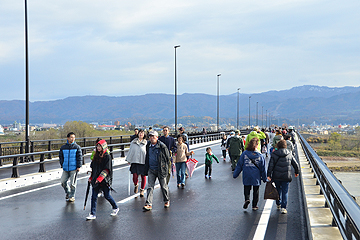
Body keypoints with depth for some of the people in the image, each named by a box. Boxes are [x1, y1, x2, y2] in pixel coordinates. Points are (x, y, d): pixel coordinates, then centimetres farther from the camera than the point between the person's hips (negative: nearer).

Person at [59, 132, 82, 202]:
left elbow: (79, 157, -2)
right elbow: (61, 156, 16)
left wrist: (78, 166, -7)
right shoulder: (63, 147, 5)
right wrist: (62, 165, 9)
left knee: (72, 183, 0)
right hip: (65, 168, 3)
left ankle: (72, 196, 13)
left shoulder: (77, 147, -1)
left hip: (74, 168, -3)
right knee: (63, 181, 2)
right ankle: (67, 192, 28)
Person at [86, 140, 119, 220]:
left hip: (104, 180, -6)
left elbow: (106, 170, -15)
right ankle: (93, 214, 4)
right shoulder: (96, 156, 11)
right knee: (94, 197, 1)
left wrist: (99, 178, -23)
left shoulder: (107, 157, -9)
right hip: (96, 180, 6)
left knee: (107, 196, 6)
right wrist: (91, 178, 16)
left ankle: (115, 208, 29)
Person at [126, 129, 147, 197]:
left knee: (143, 176, 3)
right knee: (135, 176, -7)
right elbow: (130, 151, 14)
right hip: (135, 161, 1)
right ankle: (136, 185, 26)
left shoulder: (146, 143, 1)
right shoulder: (133, 142, 8)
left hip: (143, 162, -1)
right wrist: (128, 160, 14)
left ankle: (142, 190, 21)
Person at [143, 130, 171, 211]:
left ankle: (167, 200, 30)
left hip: (160, 170, -4)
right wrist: (147, 167, 15)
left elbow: (167, 157, -4)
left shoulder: (162, 146, -11)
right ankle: (148, 204, -4)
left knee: (163, 186, 9)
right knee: (150, 187, -2)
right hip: (151, 170, 4)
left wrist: (166, 167, -4)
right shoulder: (148, 145, 6)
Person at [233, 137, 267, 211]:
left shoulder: (244, 154, -6)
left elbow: (239, 165, -1)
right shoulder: (260, 155, -5)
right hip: (256, 177, 0)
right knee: (256, 191, 12)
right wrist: (264, 178, 10)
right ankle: (254, 205, 16)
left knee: (246, 188, 13)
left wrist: (235, 174, 8)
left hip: (246, 177, 0)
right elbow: (263, 168, 1)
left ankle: (247, 199, -13)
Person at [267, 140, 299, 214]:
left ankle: (278, 204, 34)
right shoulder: (289, 154, 3)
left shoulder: (274, 154, -2)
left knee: (278, 190, 20)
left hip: (276, 177, 0)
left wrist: (269, 175, -6)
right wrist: (296, 172, 27)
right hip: (286, 176, 0)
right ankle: (283, 207, -6)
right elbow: (295, 165, 10)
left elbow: (271, 165, -8)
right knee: (285, 192, 2)